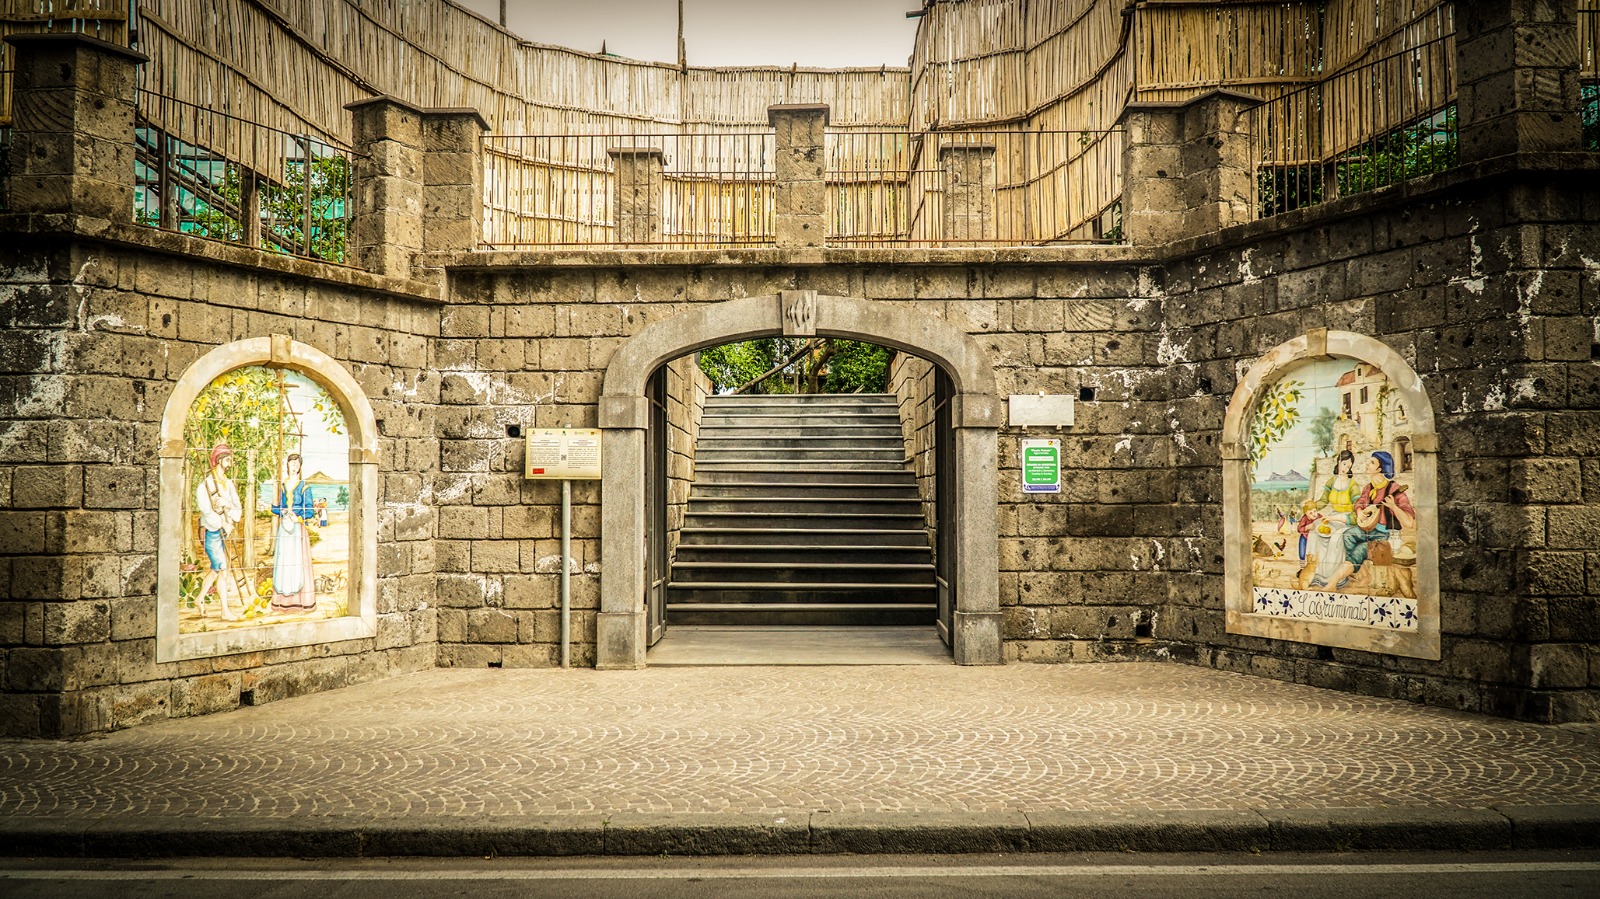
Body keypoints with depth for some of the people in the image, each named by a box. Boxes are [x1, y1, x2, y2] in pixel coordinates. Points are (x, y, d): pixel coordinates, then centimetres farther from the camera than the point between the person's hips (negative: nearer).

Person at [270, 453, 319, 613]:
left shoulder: (304, 486, 2)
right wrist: (283, 512, -8)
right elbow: (275, 507, 12)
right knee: (283, 561, 1)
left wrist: (298, 518, -17)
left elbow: (310, 510, -2)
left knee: (298, 560, -5)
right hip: (284, 527, 3)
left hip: (299, 527, -3)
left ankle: (301, 600, -2)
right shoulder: (282, 485, 12)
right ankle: (283, 600, 6)